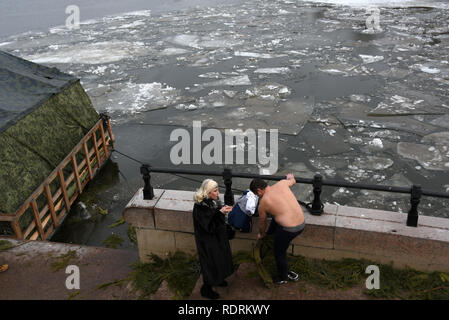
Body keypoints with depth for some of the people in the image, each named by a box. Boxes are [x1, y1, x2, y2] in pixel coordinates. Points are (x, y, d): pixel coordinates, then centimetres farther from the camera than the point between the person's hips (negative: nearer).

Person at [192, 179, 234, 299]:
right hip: (207, 240, -8)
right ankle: (206, 289, 27)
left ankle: (217, 279, 49)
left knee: (219, 258, 24)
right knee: (210, 262, 7)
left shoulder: (213, 201, -4)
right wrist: (220, 212, -36)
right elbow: (208, 224, -29)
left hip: (218, 236, 8)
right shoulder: (199, 206, -28)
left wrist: (223, 209, -10)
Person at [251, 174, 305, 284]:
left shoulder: (263, 202, -6)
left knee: (279, 254, 20)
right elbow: (293, 181, 26)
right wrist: (290, 177, 51)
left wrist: (261, 234, 31)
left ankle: (283, 277, 40)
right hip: (302, 224, 6)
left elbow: (262, 222, 11)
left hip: (288, 230, -6)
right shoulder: (282, 183, 2)